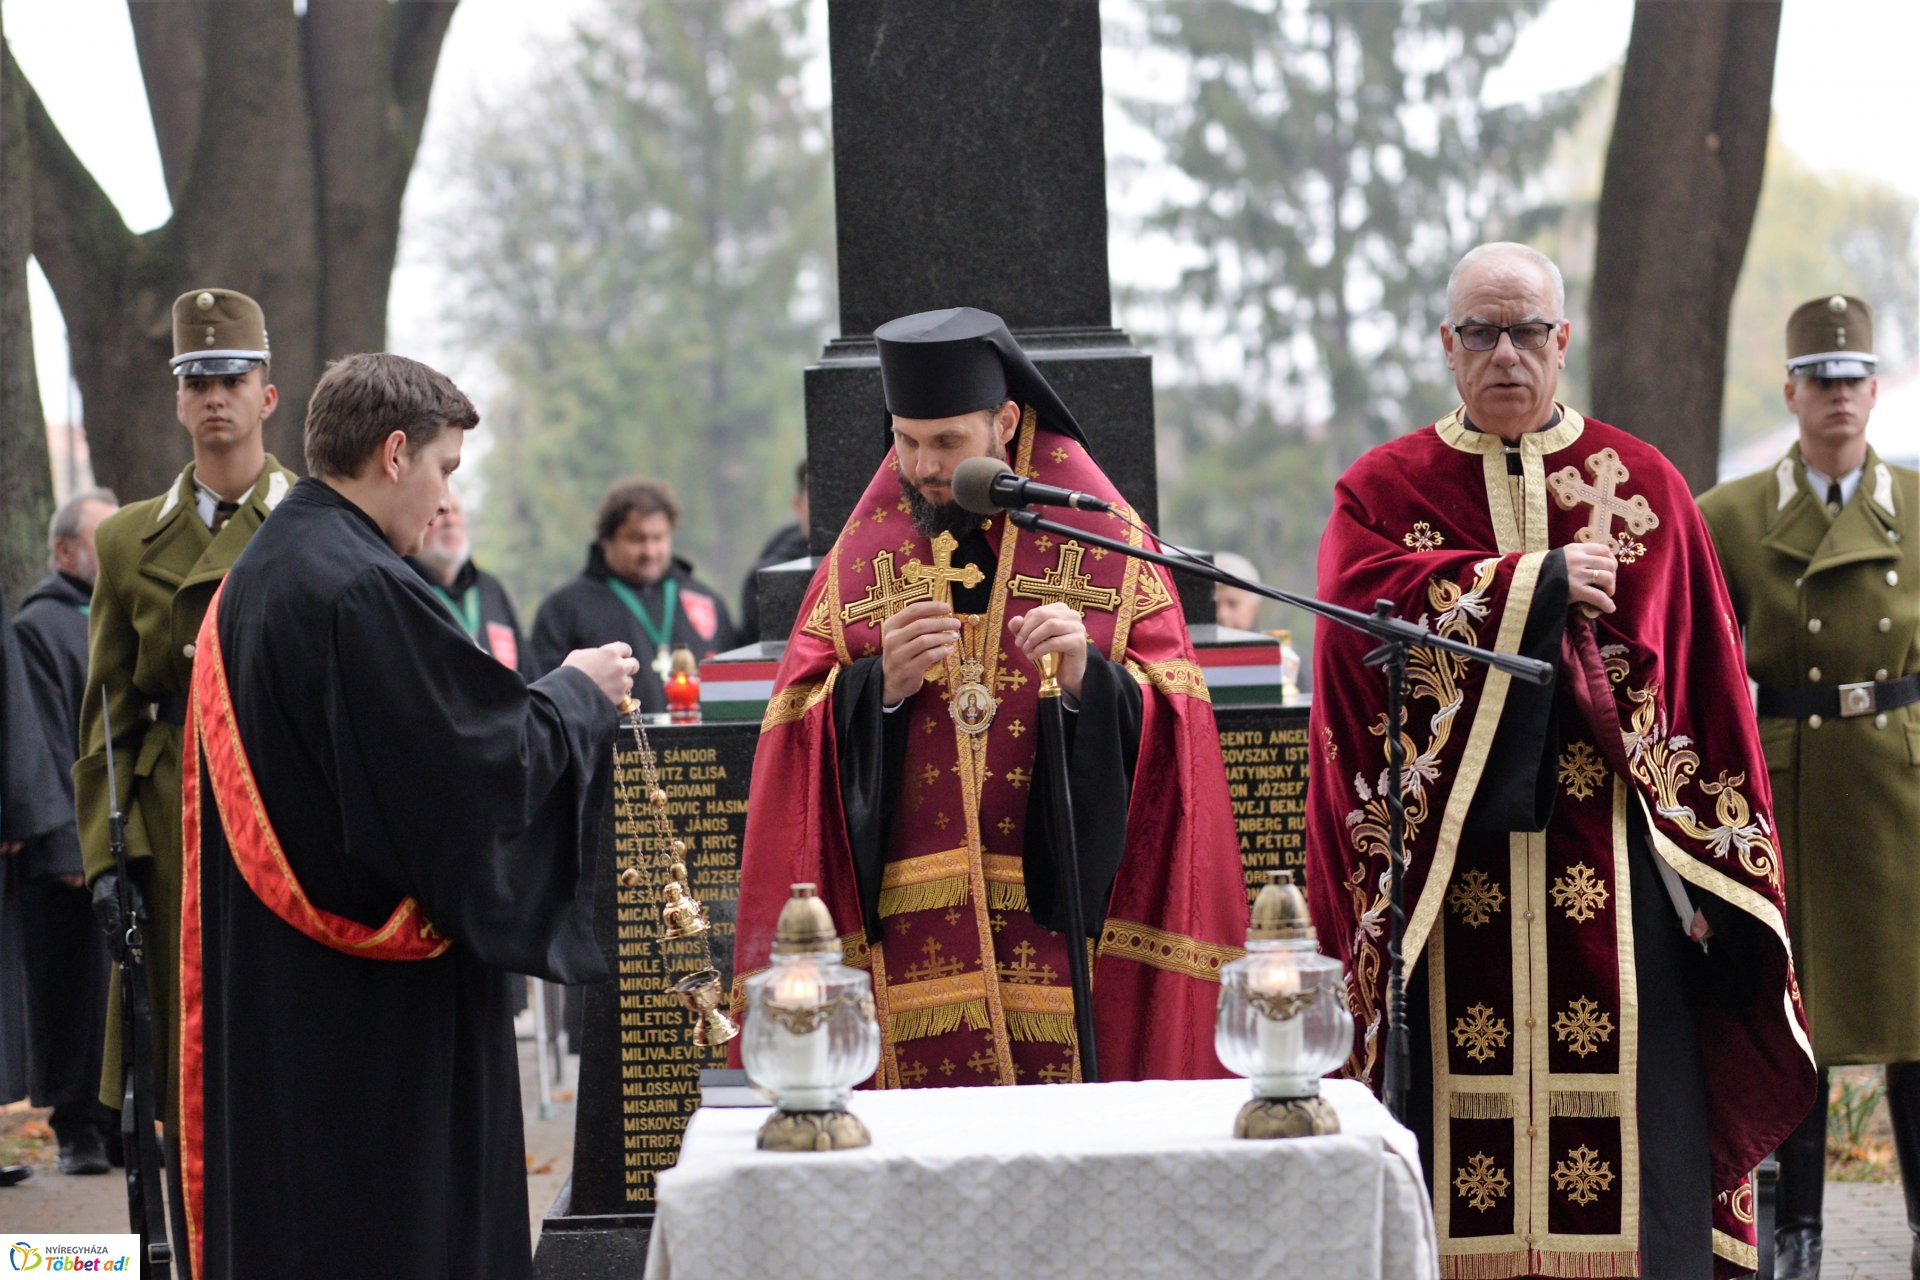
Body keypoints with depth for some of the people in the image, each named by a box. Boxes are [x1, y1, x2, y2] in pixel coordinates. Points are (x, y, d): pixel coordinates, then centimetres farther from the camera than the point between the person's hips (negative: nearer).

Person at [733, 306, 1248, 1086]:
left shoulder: (1099, 539, 6)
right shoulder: (863, 555, 12)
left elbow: (1169, 726, 1)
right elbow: (800, 729, 6)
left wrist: (1089, 680, -18)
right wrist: (880, 686, -11)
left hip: (1063, 925, -1)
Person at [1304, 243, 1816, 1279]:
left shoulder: (1642, 485, 11)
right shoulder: (1382, 489, 10)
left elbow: (1707, 685, 8)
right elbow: (1359, 605, -11)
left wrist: (1709, 866, 0)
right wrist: (1538, 583, -12)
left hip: (1610, 860, 1)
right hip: (1454, 868, 0)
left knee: (1625, 1118, -2)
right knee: (1464, 1124, -3)